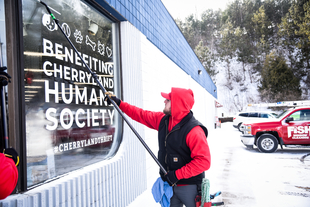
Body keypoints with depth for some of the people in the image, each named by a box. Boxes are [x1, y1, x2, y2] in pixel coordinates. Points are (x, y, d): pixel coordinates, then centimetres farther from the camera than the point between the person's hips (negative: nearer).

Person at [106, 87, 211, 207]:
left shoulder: (194, 131, -23)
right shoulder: (162, 119, -1)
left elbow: (204, 161, -26)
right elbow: (141, 115, 9)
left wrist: (177, 175, -24)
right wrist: (119, 103, 9)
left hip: (188, 187, -6)